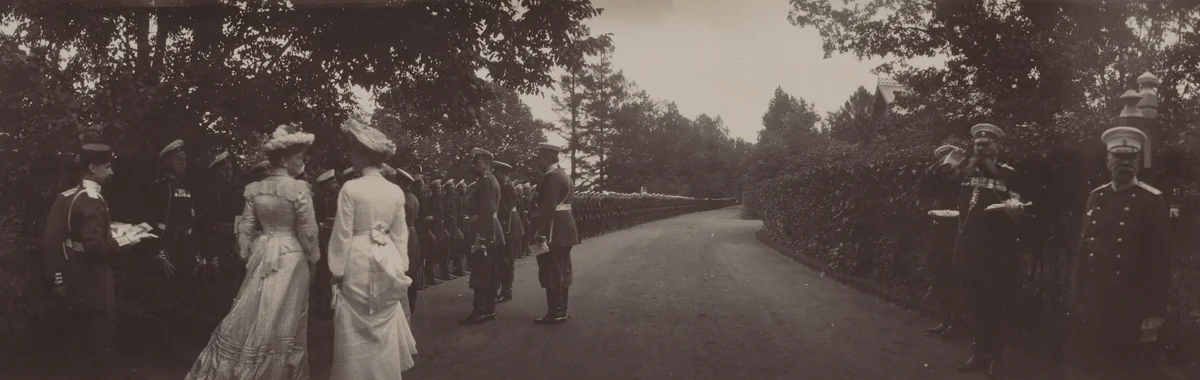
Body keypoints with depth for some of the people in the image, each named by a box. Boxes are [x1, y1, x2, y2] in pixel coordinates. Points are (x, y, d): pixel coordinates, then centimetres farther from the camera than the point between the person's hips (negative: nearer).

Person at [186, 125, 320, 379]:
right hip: (291, 258, -5)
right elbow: (307, 233, -11)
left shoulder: (254, 190, 3)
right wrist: (312, 261, 2)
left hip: (262, 256, 5)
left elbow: (245, 230, 6)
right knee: (280, 323, 4)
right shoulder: (299, 189, -14)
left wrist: (247, 257, 18)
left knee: (250, 317, 13)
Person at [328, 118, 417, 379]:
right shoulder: (396, 192, 1)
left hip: (357, 264, -4)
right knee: (384, 329, 16)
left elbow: (342, 235, -10)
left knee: (357, 332, 6)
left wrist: (337, 272, -2)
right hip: (387, 262, 5)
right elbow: (400, 235, 6)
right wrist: (400, 269, 14)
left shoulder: (351, 188, -13)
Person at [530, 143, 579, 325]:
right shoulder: (563, 174, 17)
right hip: (565, 228, 10)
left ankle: (555, 313, -4)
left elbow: (548, 207, -22)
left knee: (551, 272, -6)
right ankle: (561, 310, 20)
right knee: (562, 270, 13)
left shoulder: (551, 176, -15)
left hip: (554, 230, -10)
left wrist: (541, 234, -24)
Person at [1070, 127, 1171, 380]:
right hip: (1097, 303, 5)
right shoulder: (1096, 197, 10)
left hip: (1134, 306, -4)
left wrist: (1155, 312, -12)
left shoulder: (1152, 201, -5)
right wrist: (1078, 297, 8)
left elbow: (1160, 259, -8)